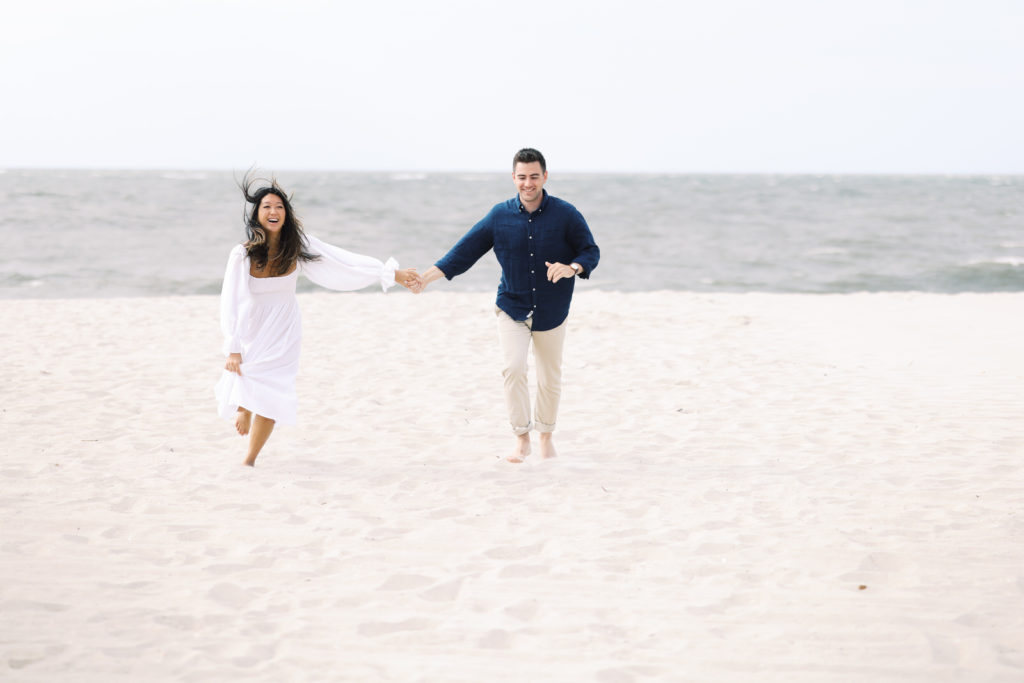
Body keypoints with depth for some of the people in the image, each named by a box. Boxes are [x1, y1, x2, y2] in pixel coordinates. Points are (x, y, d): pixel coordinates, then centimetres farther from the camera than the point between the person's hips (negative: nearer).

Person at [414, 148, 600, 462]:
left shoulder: (565, 214, -7)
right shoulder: (500, 215, -3)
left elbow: (591, 252, -3)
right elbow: (465, 250, -1)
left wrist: (571, 268, -25)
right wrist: (427, 277, -9)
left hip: (552, 311, 0)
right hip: (512, 308, 0)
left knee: (550, 378, 9)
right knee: (514, 368, -17)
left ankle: (545, 435, 31)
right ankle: (521, 439, -6)